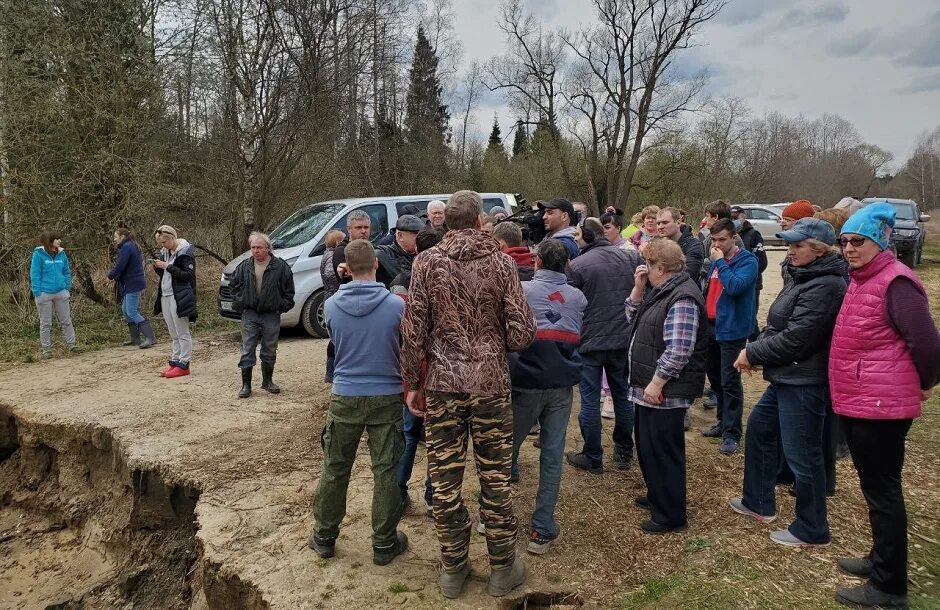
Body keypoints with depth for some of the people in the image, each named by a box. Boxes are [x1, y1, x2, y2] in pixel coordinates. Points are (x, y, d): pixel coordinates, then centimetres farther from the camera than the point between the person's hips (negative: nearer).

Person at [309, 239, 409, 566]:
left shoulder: (331, 305, -6)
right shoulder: (396, 304, -13)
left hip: (344, 396, 2)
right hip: (386, 397, -1)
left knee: (335, 470, 15)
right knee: (386, 472, 9)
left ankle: (324, 537, 30)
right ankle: (384, 544, 20)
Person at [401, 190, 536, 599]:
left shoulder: (427, 262, -2)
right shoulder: (501, 262, -3)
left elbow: (413, 330, -5)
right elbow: (522, 333, -7)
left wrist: (412, 383, 6)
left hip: (441, 384, 0)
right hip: (491, 383, 0)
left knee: (445, 481, 10)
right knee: (495, 479, 11)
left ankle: (453, 568, 24)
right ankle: (502, 568, 24)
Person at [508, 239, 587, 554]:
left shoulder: (522, 290, -5)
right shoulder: (578, 297, 7)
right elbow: (578, 335, 15)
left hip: (527, 383, -2)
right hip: (563, 384, 3)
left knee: (507, 449, 14)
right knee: (552, 457, 6)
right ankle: (542, 530, 9)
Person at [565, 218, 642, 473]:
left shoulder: (576, 266, -13)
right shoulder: (631, 257, 0)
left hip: (590, 341, -4)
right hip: (625, 339, 4)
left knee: (590, 400, 6)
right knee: (623, 395, 17)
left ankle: (592, 458, 15)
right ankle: (624, 453, 28)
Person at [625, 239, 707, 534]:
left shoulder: (682, 299, -22)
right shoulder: (660, 290, 11)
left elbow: (678, 351, -27)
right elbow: (633, 318, 16)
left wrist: (656, 384, -23)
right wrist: (638, 288, 3)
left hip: (666, 392, -10)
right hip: (649, 387, 10)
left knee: (663, 451, 0)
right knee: (647, 445, 22)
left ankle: (671, 515, 15)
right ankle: (657, 495, 39)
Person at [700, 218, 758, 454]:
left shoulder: (747, 260, -10)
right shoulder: (714, 259, 10)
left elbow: (735, 286, -27)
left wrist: (720, 262, -19)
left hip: (732, 329, -7)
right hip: (712, 326, 8)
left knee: (730, 381, -5)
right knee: (715, 378, 16)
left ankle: (732, 433, 2)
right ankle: (724, 421, 30)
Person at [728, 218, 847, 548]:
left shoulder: (824, 286, -21)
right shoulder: (803, 277, 12)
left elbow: (794, 339, -24)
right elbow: (777, 326, 15)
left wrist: (752, 353, -12)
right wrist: (754, 349, -1)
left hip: (804, 383, -11)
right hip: (786, 378, 11)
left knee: (802, 454, 1)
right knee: (759, 428, 21)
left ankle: (811, 530, 19)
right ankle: (759, 502, 36)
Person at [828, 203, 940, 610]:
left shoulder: (895, 283, -17)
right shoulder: (861, 280, 13)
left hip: (880, 406, -9)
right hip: (858, 402, 10)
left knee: (882, 492, 0)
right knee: (876, 488, 20)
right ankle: (882, 561, 35)